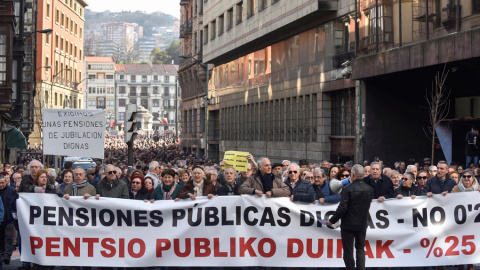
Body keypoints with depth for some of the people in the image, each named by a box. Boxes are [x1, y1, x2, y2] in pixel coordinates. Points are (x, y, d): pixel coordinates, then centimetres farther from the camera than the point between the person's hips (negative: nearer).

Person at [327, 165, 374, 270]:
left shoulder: (347, 189, -17)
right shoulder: (370, 189, -2)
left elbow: (342, 208, -19)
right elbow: (368, 205, 9)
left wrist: (332, 220, -8)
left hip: (348, 225, -5)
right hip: (362, 224, 5)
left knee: (348, 251, 4)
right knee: (360, 249, 17)